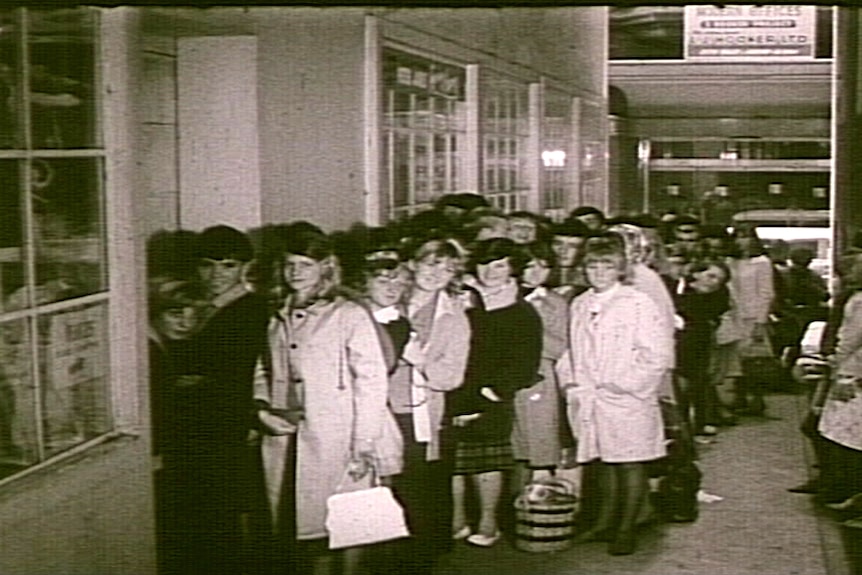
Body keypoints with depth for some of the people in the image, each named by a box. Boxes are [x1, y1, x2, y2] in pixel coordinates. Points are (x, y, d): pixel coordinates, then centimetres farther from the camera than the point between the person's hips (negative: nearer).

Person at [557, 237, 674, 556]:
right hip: (588, 400, 5)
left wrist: (625, 385, -13)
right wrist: (570, 381, 6)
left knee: (630, 464, 3)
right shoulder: (578, 306, 11)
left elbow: (658, 353, -11)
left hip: (627, 401, -5)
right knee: (603, 463, 15)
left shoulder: (638, 303, -8)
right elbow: (570, 351, 21)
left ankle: (626, 529, 12)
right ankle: (606, 522, 27)